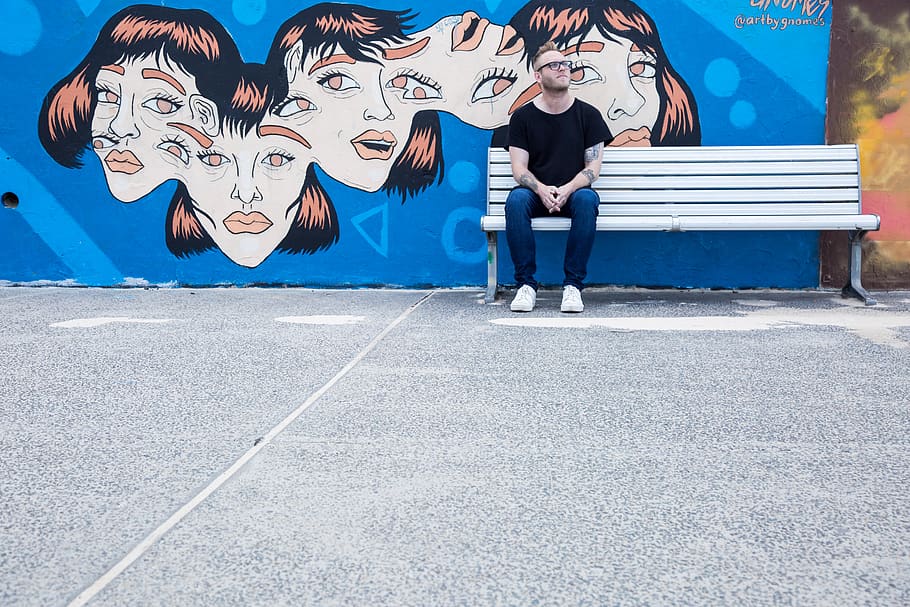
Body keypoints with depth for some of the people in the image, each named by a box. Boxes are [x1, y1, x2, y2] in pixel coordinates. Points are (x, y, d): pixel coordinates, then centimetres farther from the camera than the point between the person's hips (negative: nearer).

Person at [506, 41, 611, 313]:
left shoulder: (588, 114, 4)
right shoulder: (522, 117, 4)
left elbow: (593, 167, -1)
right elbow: (519, 168, -2)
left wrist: (568, 189, -22)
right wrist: (542, 190, -23)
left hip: (573, 192, 0)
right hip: (537, 194, 0)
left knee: (586, 199, -35)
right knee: (516, 199, -33)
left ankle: (573, 285, -28)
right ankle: (526, 284, -26)